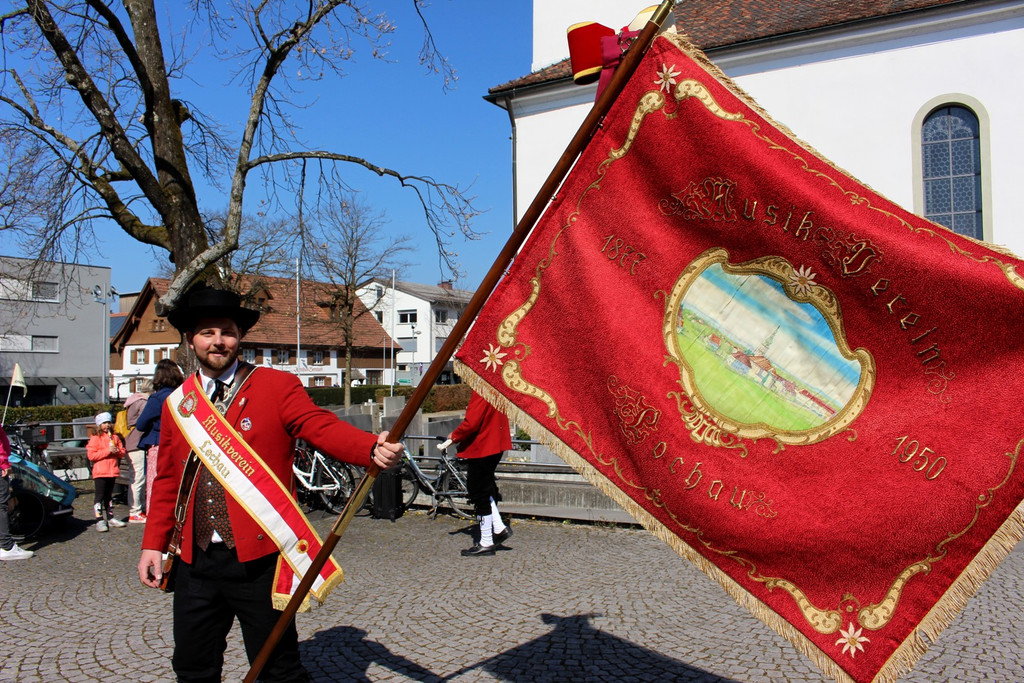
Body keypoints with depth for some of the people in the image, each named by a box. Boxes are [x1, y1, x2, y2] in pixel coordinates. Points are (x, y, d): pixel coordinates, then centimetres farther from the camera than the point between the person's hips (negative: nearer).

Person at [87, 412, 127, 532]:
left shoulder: (115, 437, 11)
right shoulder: (95, 438, -5)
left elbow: (123, 452, 13)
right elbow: (91, 455, -13)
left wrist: (117, 451, -10)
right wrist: (107, 451, -19)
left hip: (112, 472, 5)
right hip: (100, 472, -5)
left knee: (109, 495, 15)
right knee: (100, 496, -5)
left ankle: (110, 518, 22)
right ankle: (99, 520, -3)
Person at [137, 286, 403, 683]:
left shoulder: (277, 387, -4)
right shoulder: (177, 403, 10)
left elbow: (322, 427, -18)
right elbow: (167, 481, 15)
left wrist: (373, 449, -36)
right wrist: (153, 544, 11)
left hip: (260, 558, -4)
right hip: (196, 559, 5)